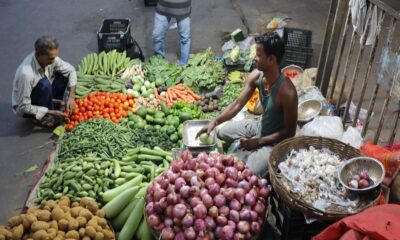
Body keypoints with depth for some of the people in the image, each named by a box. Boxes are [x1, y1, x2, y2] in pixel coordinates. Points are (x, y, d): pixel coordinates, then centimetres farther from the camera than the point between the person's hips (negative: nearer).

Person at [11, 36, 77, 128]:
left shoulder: (50, 57, -19)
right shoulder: (26, 73, -37)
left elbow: (71, 70, -4)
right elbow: (23, 107, -30)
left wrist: (71, 96, -16)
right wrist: (51, 112, -29)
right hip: (23, 108, -6)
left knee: (62, 74, -9)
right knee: (44, 84, -33)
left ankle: (53, 106, 4)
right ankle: (43, 118, -11)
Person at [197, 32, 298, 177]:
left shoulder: (287, 92, -35)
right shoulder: (256, 76, -14)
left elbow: (289, 132, -24)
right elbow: (238, 103, -6)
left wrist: (259, 141, -24)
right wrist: (215, 121, -17)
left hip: (276, 139, -7)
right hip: (260, 125, 7)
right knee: (222, 132, 12)